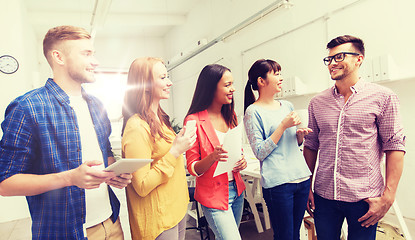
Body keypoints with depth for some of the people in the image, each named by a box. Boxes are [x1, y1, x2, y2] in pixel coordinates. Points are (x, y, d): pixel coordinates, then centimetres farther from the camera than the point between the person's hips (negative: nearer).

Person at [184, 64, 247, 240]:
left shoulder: (230, 116, 7)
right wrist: (213, 157, -29)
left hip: (236, 190, 6)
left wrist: (242, 161, -5)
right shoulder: (194, 121, -14)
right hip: (213, 195, -6)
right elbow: (193, 168, -10)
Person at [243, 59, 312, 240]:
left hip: (302, 177, 6)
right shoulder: (253, 112, -8)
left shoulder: (287, 105, 12)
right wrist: (283, 125, -16)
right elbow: (260, 153, -13)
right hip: (278, 183, -6)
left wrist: (300, 134, -1)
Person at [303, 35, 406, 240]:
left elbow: (395, 146, -5)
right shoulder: (317, 102, 6)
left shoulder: (383, 97, -3)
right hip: (324, 196, 3)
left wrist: (388, 196, -11)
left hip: (364, 199, -2)